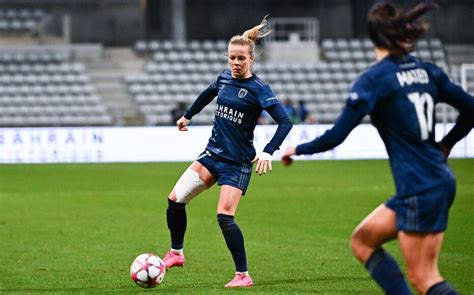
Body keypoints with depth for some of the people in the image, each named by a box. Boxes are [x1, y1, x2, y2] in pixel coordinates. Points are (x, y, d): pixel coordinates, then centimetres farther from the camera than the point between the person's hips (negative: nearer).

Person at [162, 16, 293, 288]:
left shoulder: (258, 89, -14)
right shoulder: (224, 79, 6)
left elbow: (285, 121, -21)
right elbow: (208, 94, 30)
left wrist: (268, 152, -32)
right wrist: (188, 116, 39)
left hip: (238, 161, -6)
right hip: (213, 153, 6)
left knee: (224, 217, -18)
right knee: (175, 199, -3)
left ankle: (243, 276, -7)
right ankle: (176, 253, 17)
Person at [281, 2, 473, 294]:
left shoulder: (373, 79, -11)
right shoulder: (427, 71, 8)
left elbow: (337, 135, -13)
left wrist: (298, 149, 4)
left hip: (420, 189, -8)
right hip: (439, 179, 8)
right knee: (363, 240, 17)